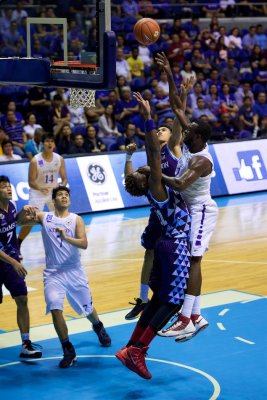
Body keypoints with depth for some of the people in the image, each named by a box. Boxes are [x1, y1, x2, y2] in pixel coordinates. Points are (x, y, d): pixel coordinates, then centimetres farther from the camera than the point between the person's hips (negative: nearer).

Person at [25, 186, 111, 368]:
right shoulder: (44, 218, 0)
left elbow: (84, 244, -15)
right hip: (53, 273, -1)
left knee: (88, 309, 15)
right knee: (55, 310, -20)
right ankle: (68, 350, -5)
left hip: (75, 272, 1)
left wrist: (66, 237, -32)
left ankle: (99, 327, 51)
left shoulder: (76, 219, -2)